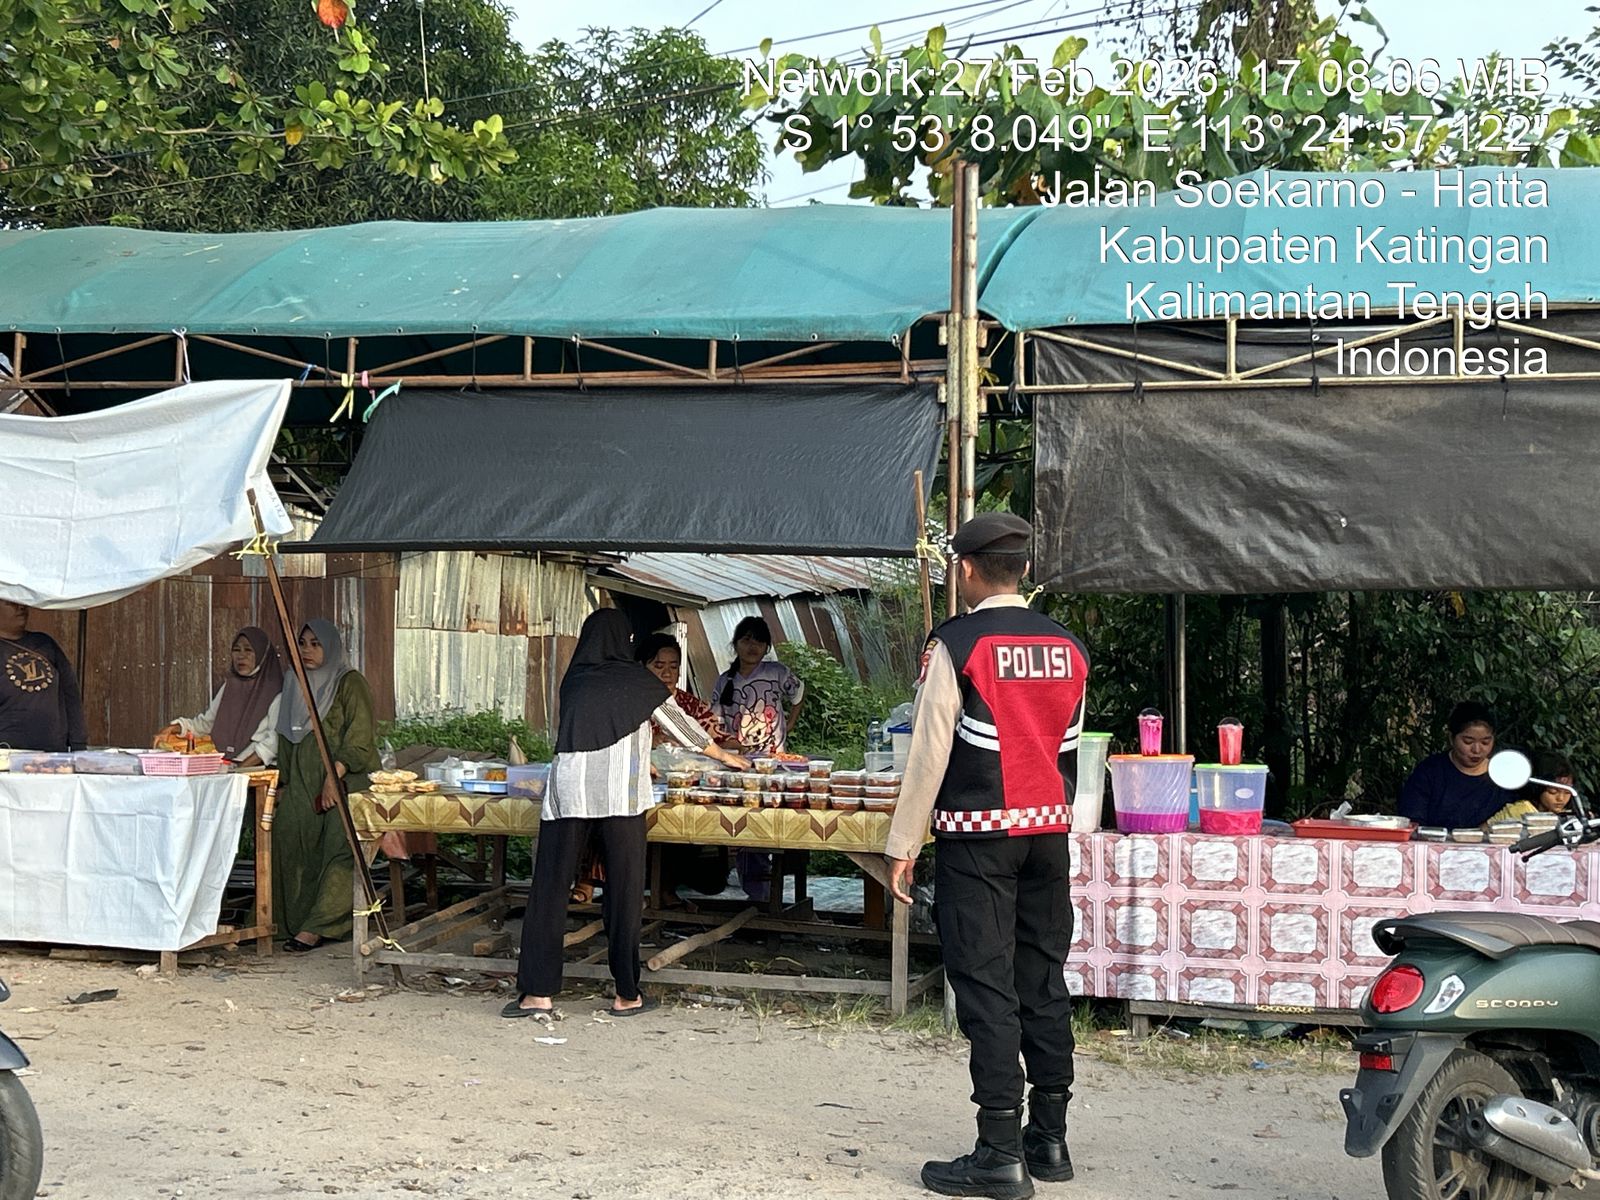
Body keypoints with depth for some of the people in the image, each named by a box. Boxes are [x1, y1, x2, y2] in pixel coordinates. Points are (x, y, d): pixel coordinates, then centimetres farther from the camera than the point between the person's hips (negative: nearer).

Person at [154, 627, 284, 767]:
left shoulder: (274, 693, -3)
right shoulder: (228, 686, 18)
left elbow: (274, 740, -11)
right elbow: (206, 721, 21)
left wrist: (242, 768, -19)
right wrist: (175, 728, 5)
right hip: (224, 765, 6)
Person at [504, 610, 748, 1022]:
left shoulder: (574, 681, 18)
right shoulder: (638, 680, 9)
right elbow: (682, 726, 19)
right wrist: (726, 757, 36)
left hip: (566, 789, 3)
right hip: (620, 795, -3)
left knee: (549, 888, 3)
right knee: (623, 891, 5)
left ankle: (539, 993, 1)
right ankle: (627, 994, 10)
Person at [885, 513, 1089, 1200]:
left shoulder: (957, 642, -10)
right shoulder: (1067, 647, 8)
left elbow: (930, 751, -10)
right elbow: (1071, 749, 14)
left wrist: (904, 847, -4)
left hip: (977, 834, -6)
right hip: (1049, 831, 6)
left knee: (986, 988, -4)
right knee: (1044, 981, 11)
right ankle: (1049, 1138, 19)